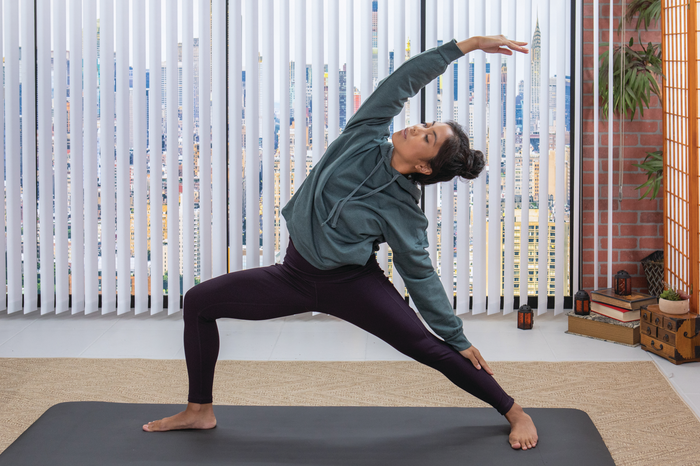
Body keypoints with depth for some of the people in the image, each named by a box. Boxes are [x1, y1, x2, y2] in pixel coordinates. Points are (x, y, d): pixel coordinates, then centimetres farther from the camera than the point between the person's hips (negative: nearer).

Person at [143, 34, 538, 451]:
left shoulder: (404, 212, -16)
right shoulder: (365, 138, -9)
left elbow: (420, 276, -6)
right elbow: (404, 80, -12)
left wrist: (458, 339, -5)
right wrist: (466, 45, -18)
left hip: (351, 284, -5)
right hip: (296, 275, 5)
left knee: (431, 348, -11)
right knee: (199, 302, -1)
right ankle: (200, 411, 11)